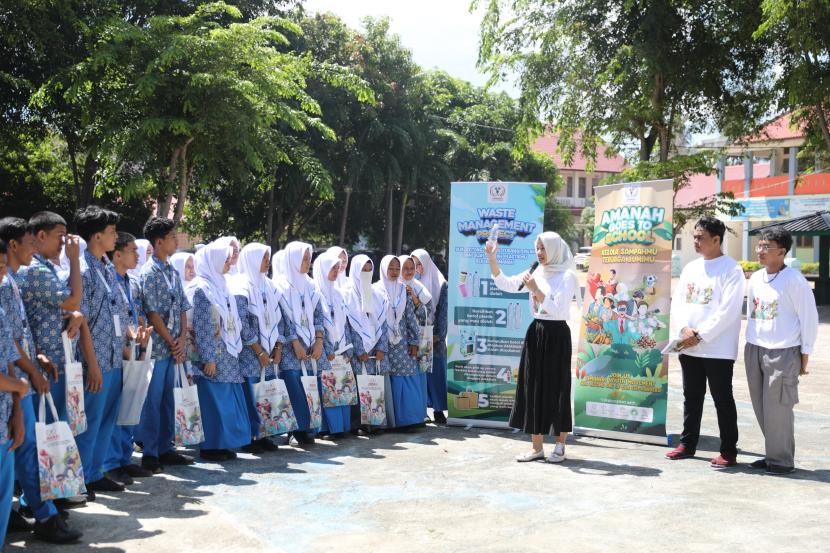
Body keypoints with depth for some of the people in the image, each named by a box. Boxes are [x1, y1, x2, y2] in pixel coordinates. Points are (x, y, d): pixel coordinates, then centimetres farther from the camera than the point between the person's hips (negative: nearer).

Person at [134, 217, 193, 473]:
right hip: (157, 347, -8)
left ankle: (165, 449, 21)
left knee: (166, 398, 13)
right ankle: (149, 454, 4)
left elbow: (182, 309, 14)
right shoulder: (150, 272, -11)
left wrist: (182, 339, 0)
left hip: (173, 347, 8)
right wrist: (172, 343, -11)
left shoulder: (173, 272, 13)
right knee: (152, 400, -2)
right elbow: (152, 313, -15)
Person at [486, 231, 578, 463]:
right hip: (536, 333, 6)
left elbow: (557, 309, -16)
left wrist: (535, 290, -19)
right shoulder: (536, 273, 9)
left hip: (556, 335, -6)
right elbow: (506, 284, 5)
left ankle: (560, 446, 13)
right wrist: (492, 259, -5)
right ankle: (537, 447, 13)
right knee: (533, 389, 6)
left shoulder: (567, 276, -8)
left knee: (556, 389, 1)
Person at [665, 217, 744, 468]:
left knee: (722, 399, 1)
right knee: (691, 398, 14)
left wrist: (700, 336, -16)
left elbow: (728, 310, -15)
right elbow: (677, 302, 9)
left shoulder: (731, 269, -8)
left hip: (718, 349, -6)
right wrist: (684, 329, -9)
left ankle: (728, 452, 9)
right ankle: (687, 444, 25)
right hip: (689, 348, 6)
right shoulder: (690, 268, 12)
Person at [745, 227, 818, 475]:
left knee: (777, 408, -5)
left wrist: (805, 354, -6)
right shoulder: (756, 278, 10)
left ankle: (781, 459, 7)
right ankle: (772, 454, 23)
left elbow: (809, 317, -7)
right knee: (760, 407, 10)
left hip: (783, 352, -7)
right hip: (755, 350, 7)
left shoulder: (794, 279, -9)